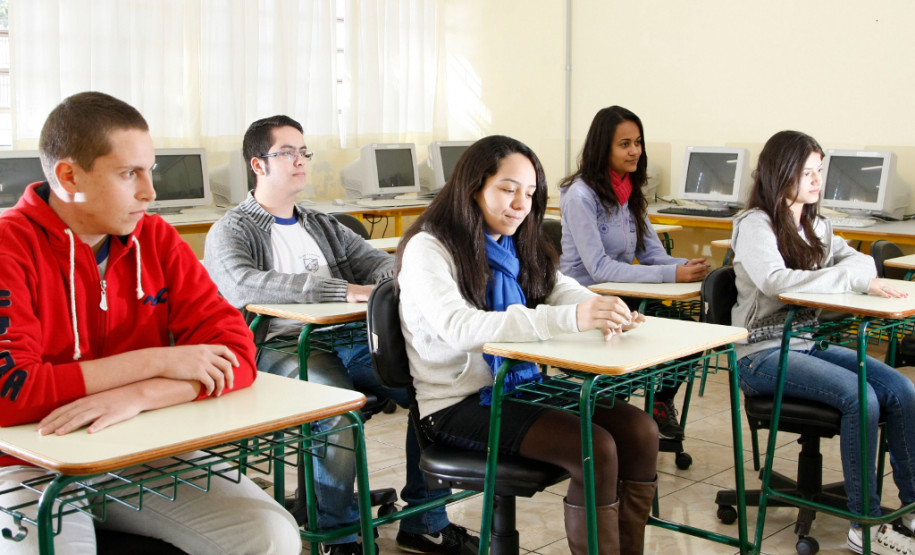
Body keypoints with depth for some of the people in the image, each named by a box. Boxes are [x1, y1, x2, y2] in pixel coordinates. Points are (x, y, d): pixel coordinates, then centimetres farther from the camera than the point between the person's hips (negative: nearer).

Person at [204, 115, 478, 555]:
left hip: (350, 341, 6)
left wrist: (390, 280, -8)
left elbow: (380, 262, 21)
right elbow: (243, 286, -17)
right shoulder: (230, 232, 4)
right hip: (283, 348, -6)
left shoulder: (323, 226, 27)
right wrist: (342, 290, -22)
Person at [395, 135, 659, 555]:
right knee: (595, 449, -24)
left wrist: (606, 312, -24)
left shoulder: (515, 247, 13)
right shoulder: (428, 249, -12)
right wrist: (570, 318, -40)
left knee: (640, 430, -10)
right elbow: (459, 328, -29)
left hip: (519, 386, 8)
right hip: (458, 404, -7)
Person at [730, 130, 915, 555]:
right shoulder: (754, 225, -9)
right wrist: (851, 277, -23)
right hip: (763, 354, -8)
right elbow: (776, 281, -25)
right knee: (860, 397, -26)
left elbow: (855, 259, 15)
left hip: (809, 343, 8)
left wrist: (865, 272, -11)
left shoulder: (816, 225, 17)